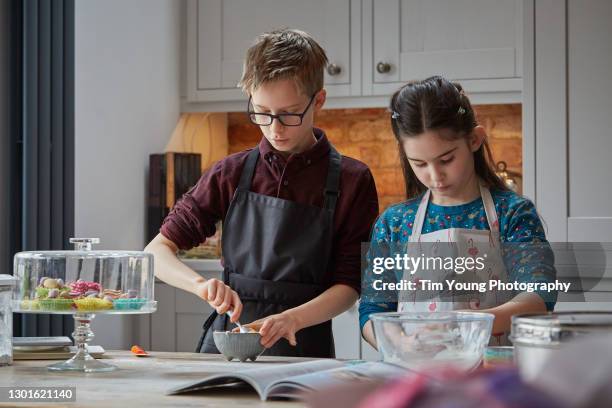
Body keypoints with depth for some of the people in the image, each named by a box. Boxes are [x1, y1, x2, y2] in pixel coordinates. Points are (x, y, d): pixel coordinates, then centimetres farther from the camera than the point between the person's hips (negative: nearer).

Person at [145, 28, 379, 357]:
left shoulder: (351, 181, 2)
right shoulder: (231, 175, 8)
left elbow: (349, 286, 0)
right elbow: (157, 251, 7)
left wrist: (290, 319, -18)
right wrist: (201, 284, -13)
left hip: (302, 351, -2)